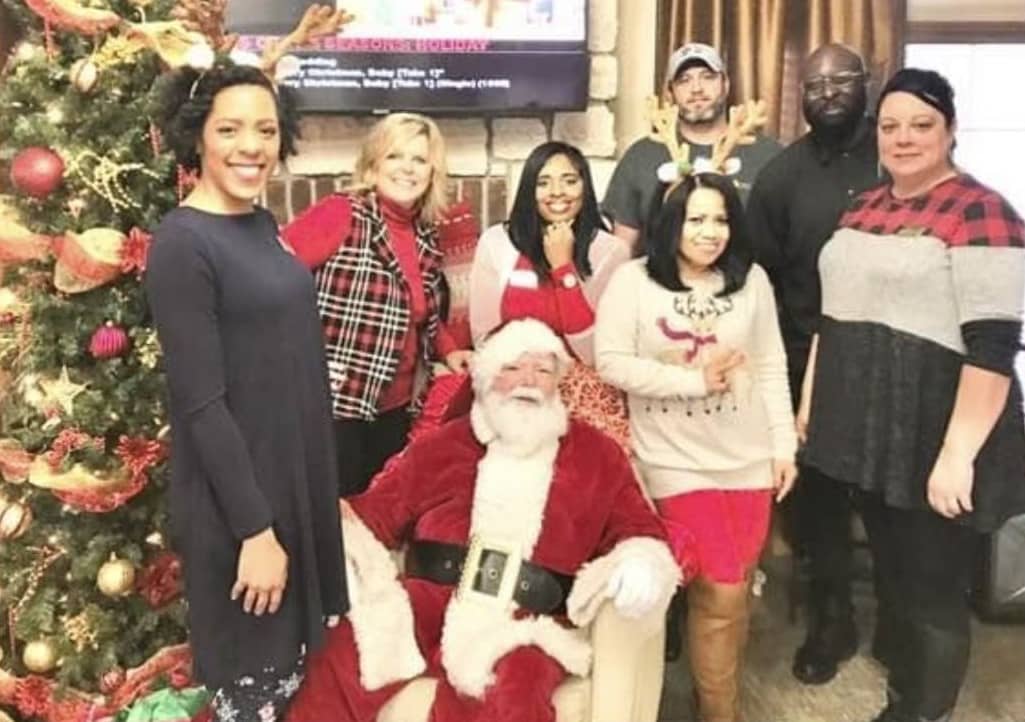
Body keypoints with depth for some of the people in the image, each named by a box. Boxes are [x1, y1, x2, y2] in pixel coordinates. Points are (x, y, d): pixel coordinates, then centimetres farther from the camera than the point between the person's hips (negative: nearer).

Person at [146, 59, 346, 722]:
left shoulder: (264, 226, 7)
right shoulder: (182, 244, -18)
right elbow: (201, 405, -20)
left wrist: (321, 487, 15)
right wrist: (253, 528, -20)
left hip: (297, 479, 8)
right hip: (234, 504, -8)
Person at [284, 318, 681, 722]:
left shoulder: (596, 455, 17)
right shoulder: (443, 444, 19)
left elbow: (638, 529, 15)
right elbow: (378, 510, 16)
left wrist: (640, 567, -9)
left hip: (528, 625, -1)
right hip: (427, 605, 2)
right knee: (337, 663, -26)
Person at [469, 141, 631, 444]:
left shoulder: (610, 250, -4)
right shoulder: (495, 242, -2)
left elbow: (594, 354, -10)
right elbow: (484, 336, 0)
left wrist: (563, 266, -12)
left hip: (585, 394, -1)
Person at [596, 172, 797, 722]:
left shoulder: (751, 279, 4)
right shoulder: (633, 280, -6)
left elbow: (772, 367, 8)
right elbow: (611, 363, -14)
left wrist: (784, 445, 6)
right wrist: (694, 380, -16)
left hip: (748, 459, 4)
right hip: (678, 462, -4)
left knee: (733, 588, 14)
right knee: (720, 592, -1)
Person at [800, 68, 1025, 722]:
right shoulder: (863, 210, 10)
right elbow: (832, 313, 17)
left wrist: (959, 453, -22)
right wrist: (809, 398, 16)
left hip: (935, 438, -7)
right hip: (869, 429, 7)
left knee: (934, 592, 8)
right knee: (892, 577, 19)